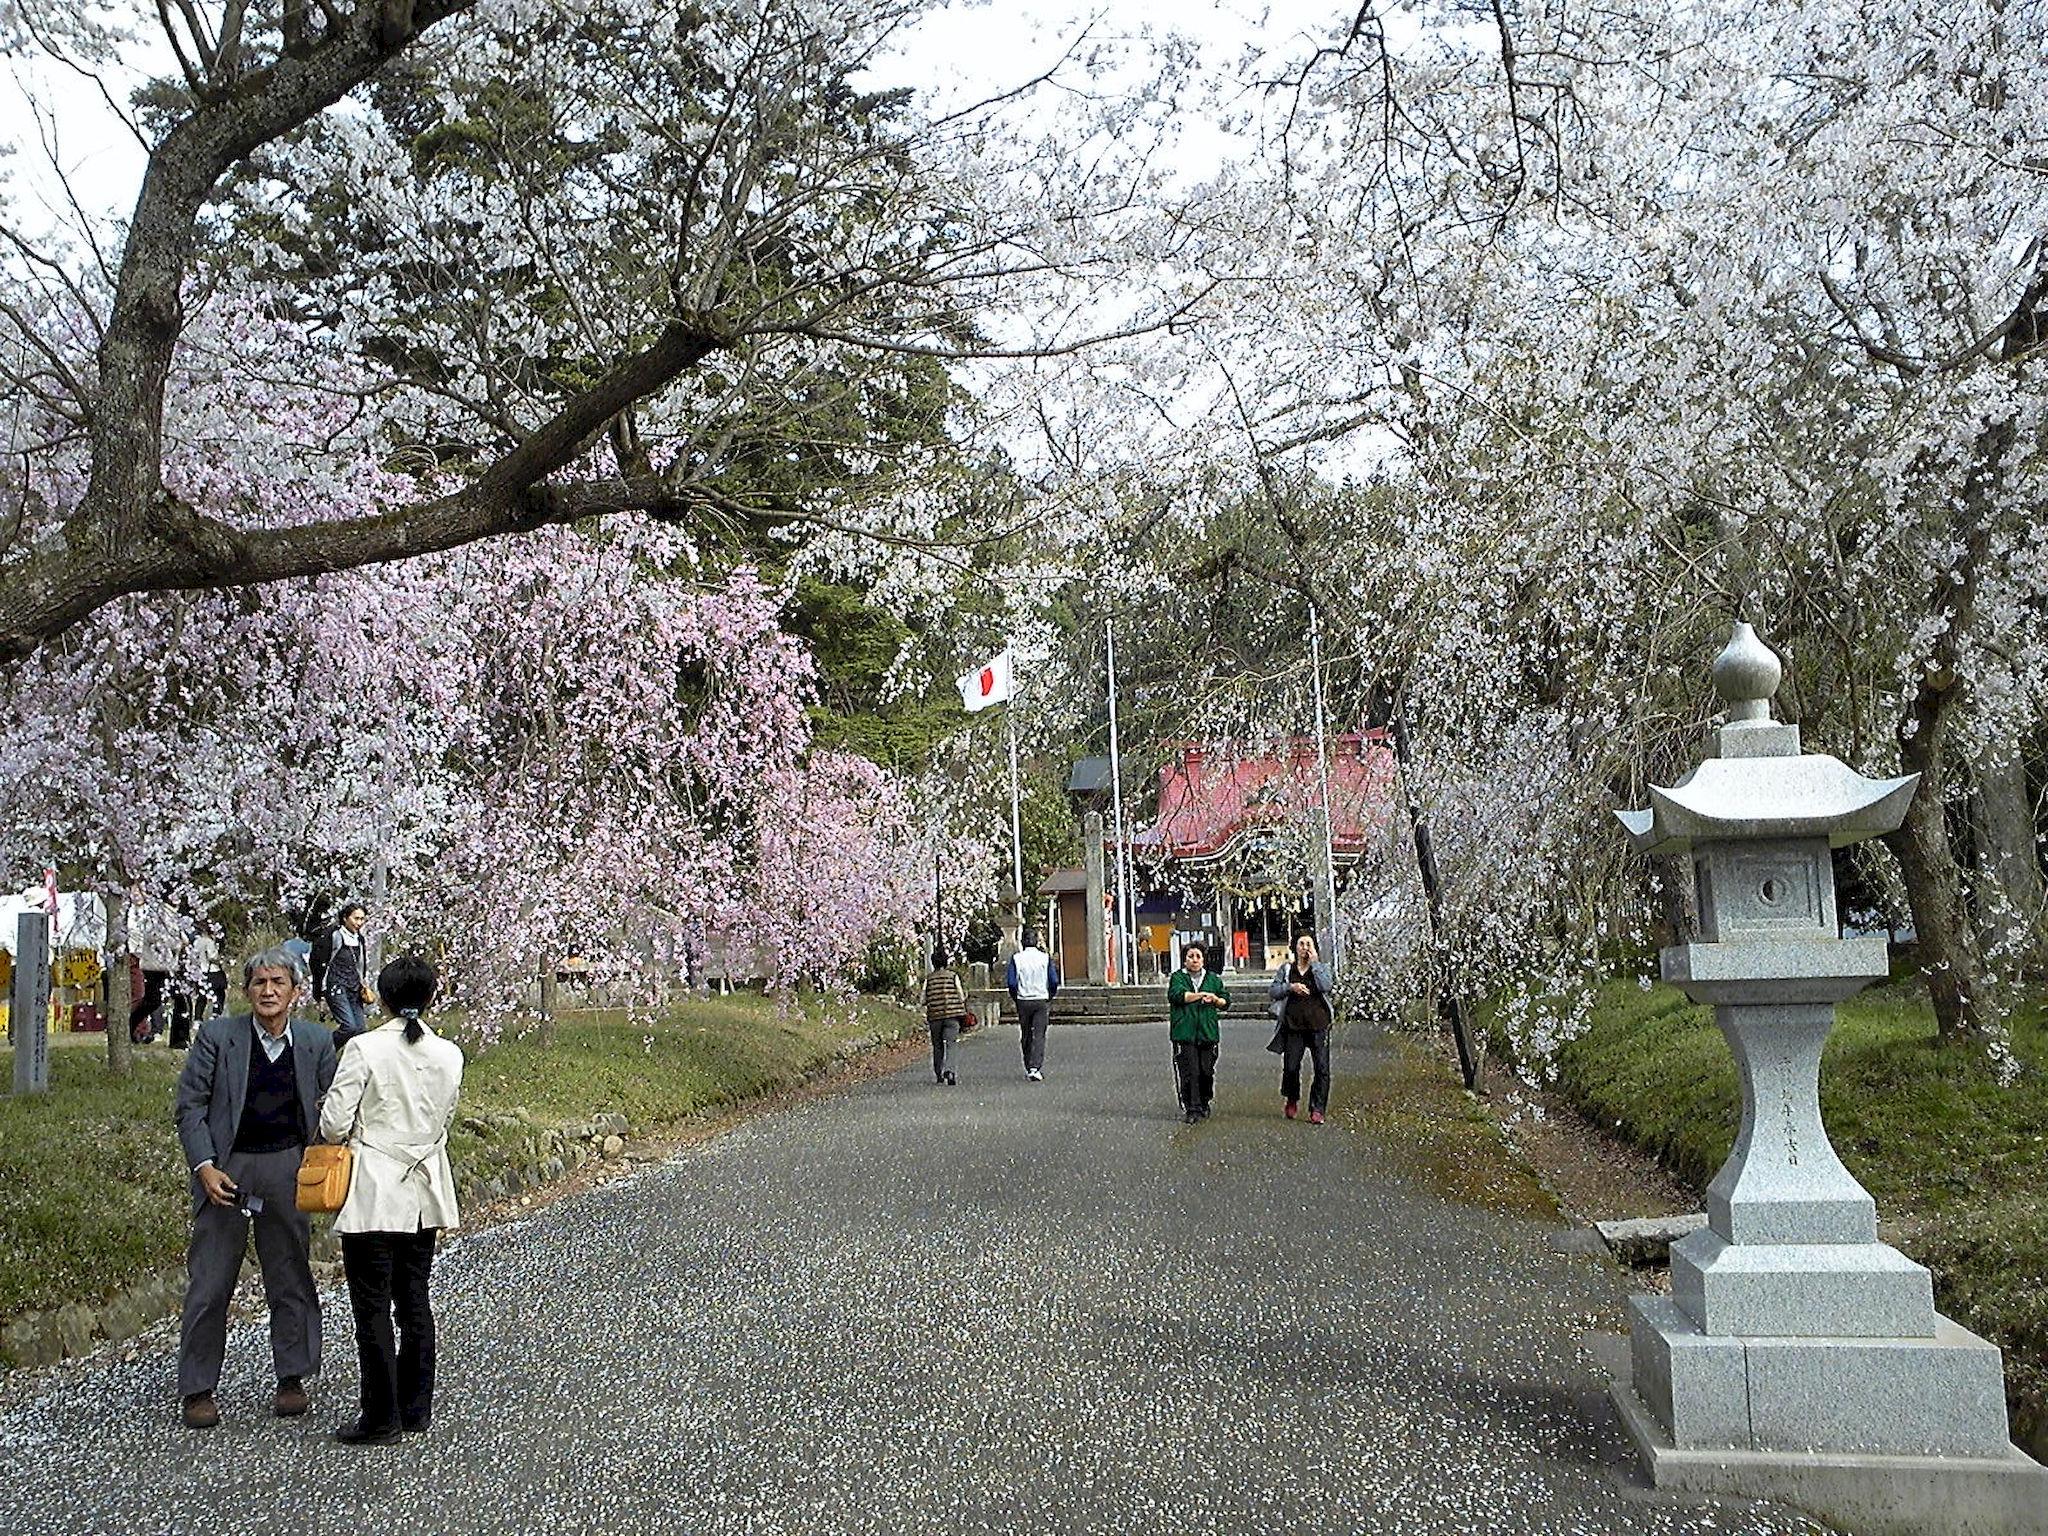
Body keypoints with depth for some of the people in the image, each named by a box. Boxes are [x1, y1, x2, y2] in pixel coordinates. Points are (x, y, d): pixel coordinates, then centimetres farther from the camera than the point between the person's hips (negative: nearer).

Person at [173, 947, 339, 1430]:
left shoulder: (317, 1041, 1)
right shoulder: (216, 1036, -4)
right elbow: (190, 1104, -2)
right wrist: (204, 1166, -12)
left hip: (288, 1170, 2)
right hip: (225, 1168, -2)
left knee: (291, 1278, 10)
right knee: (209, 1282, 1)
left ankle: (292, 1378, 23)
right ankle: (198, 1389, 11)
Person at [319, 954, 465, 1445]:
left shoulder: (365, 1049, -14)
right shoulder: (449, 1055, 0)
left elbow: (334, 1124, -13)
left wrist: (353, 1130, 9)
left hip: (373, 1194, -5)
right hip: (424, 1191, 5)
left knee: (372, 1307, 3)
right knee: (414, 1299, 16)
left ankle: (381, 1418, 7)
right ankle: (417, 1406, 23)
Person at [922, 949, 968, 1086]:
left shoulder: (928, 979, 5)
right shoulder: (953, 976, 1)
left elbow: (924, 1001, 3)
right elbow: (961, 998, 0)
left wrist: (925, 1019, 12)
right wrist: (965, 996, 20)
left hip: (934, 1017, 2)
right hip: (952, 1016, -2)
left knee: (937, 1046, 14)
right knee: (950, 1044, -6)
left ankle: (938, 1075, 22)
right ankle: (948, 1070, -28)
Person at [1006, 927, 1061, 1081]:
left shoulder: (1016, 958, -4)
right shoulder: (1045, 958, -3)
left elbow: (1012, 983, -6)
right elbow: (1054, 982, -3)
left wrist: (1015, 999, 9)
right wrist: (1050, 999, 13)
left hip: (1023, 1001, 1)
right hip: (1041, 1000, -1)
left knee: (1026, 1036, 13)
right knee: (1039, 1035, -2)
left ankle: (1028, 1068, 20)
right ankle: (1035, 1067, -15)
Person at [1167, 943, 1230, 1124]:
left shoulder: (1212, 978, 16)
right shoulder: (1177, 977, 6)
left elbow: (1226, 1001, 18)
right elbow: (1177, 995, -14)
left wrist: (1215, 999, -4)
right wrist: (1202, 995, -14)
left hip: (1208, 1032, 3)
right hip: (1185, 1033, -3)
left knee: (1206, 1072, 5)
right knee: (1189, 1072, -8)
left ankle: (1204, 1104, 22)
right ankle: (1192, 1109, -7)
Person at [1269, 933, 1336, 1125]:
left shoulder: (1322, 968, 9)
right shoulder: (1286, 969, 13)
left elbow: (1326, 987, -10)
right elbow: (1274, 991, 5)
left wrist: (1314, 963, -8)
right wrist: (1290, 987, -11)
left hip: (1318, 1025, -1)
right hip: (1293, 1025, 1)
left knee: (1322, 1068, -7)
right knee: (1290, 1066, 1)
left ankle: (1317, 1109, -2)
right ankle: (1292, 1101, 27)